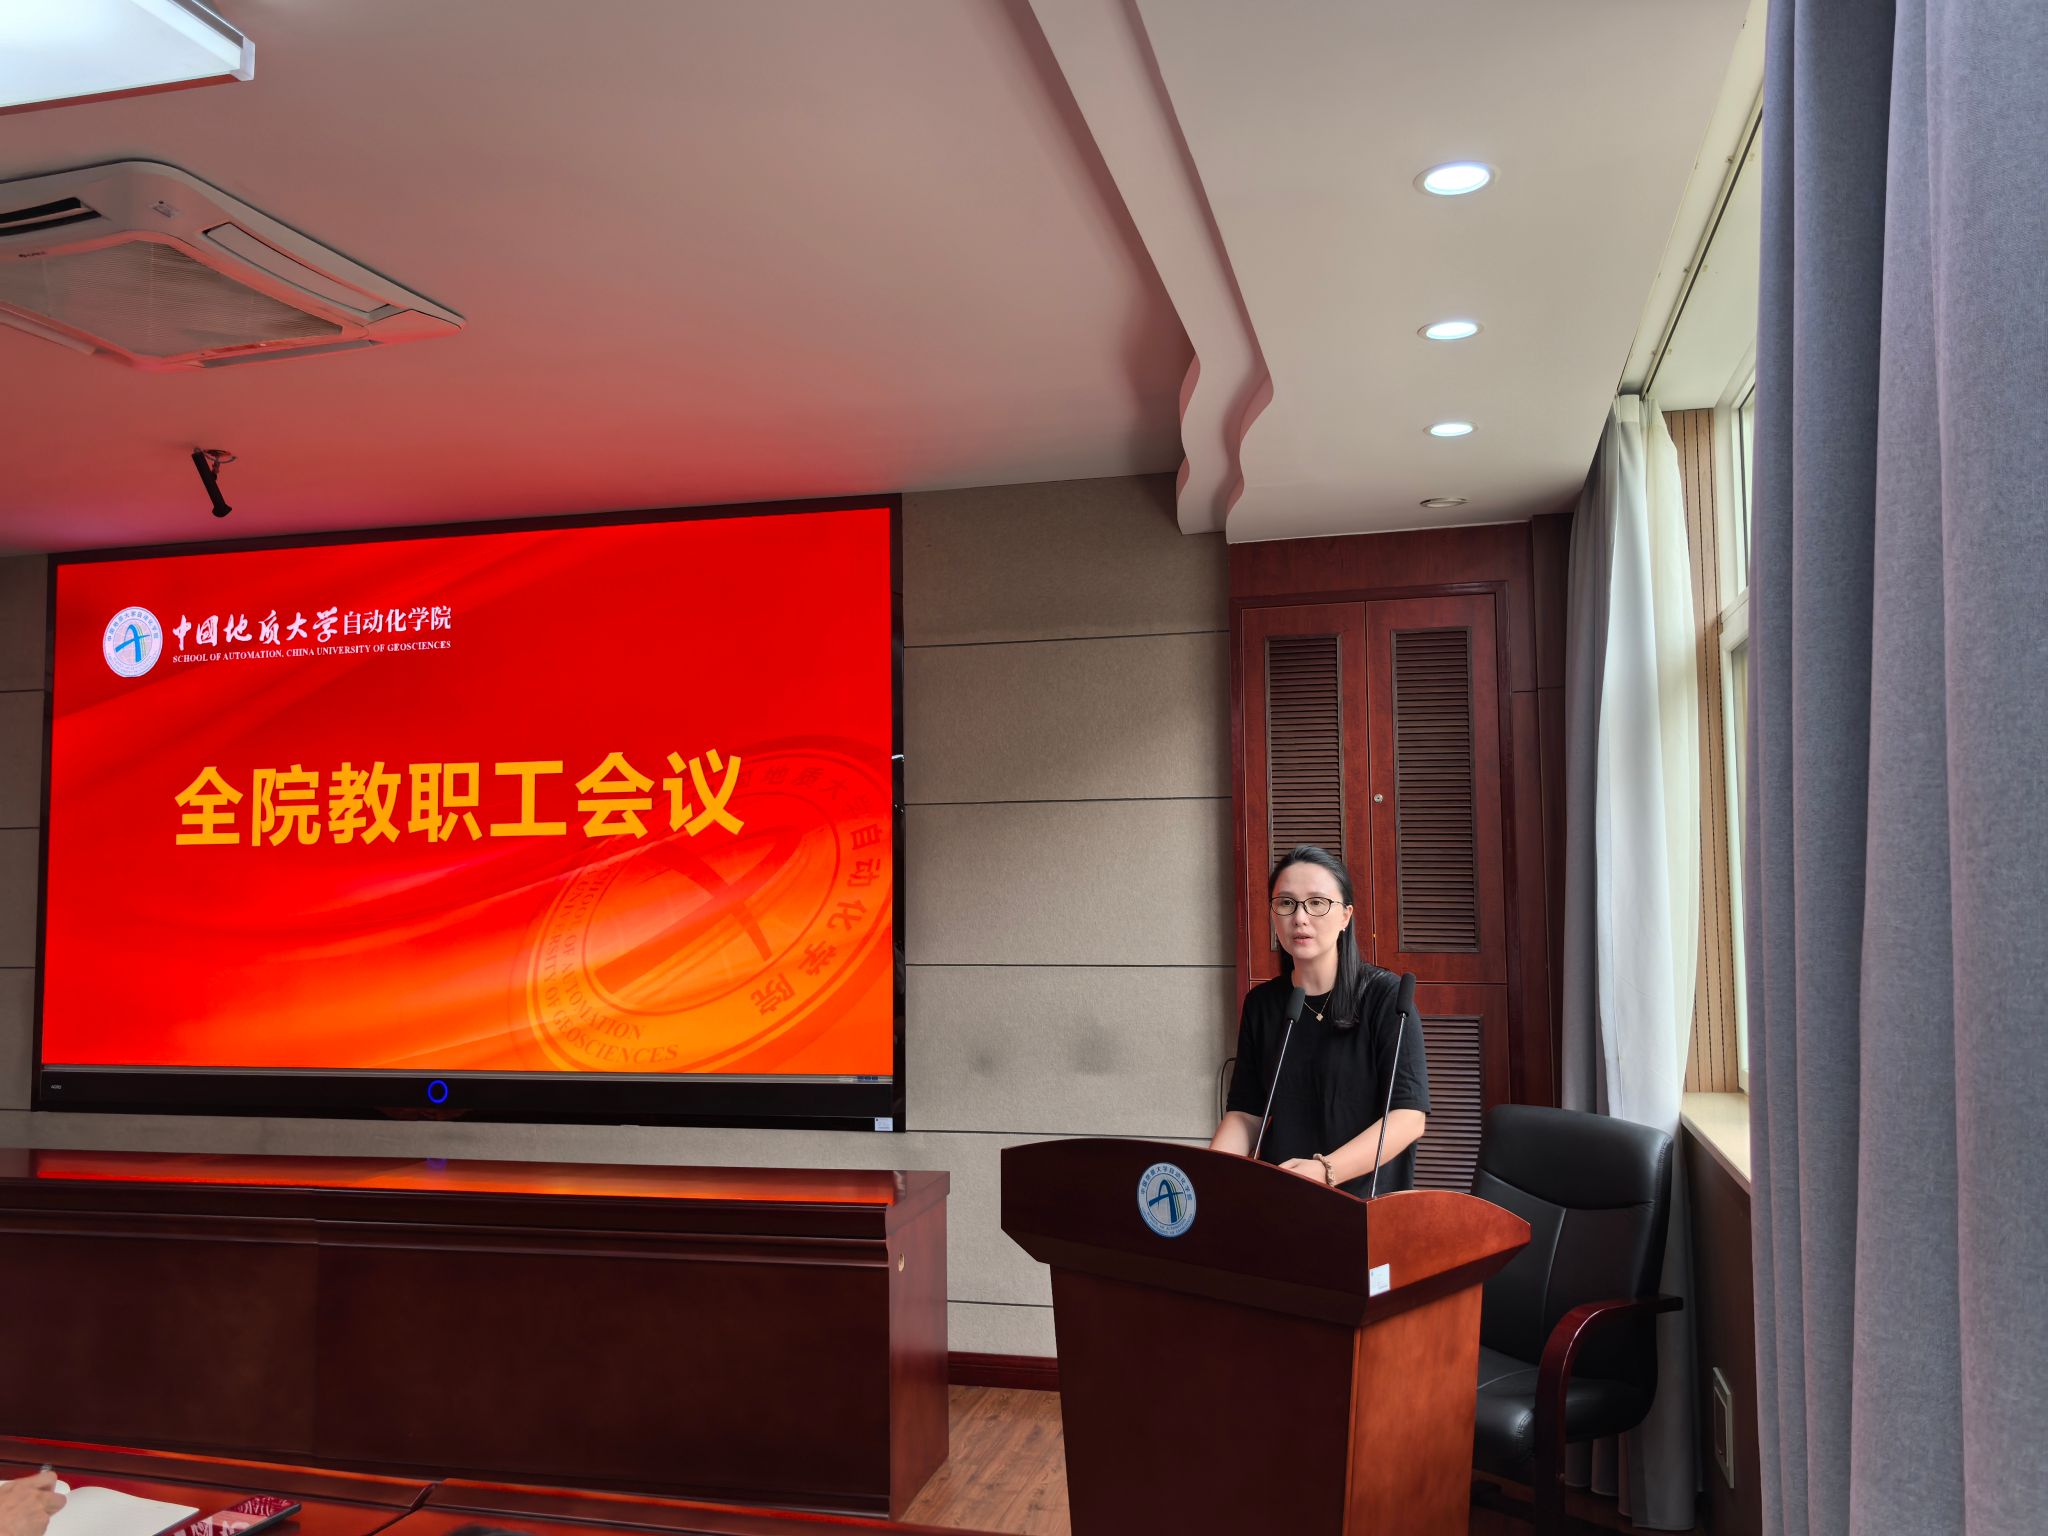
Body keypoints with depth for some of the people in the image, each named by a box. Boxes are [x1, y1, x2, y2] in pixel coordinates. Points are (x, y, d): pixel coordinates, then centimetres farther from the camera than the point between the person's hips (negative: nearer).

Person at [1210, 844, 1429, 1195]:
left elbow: (1409, 1116, -11)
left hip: (1367, 1201, -5)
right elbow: (1245, 1113, 10)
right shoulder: (1261, 1003, 11)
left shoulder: (1384, 994, -3)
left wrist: (1325, 1171, -25)